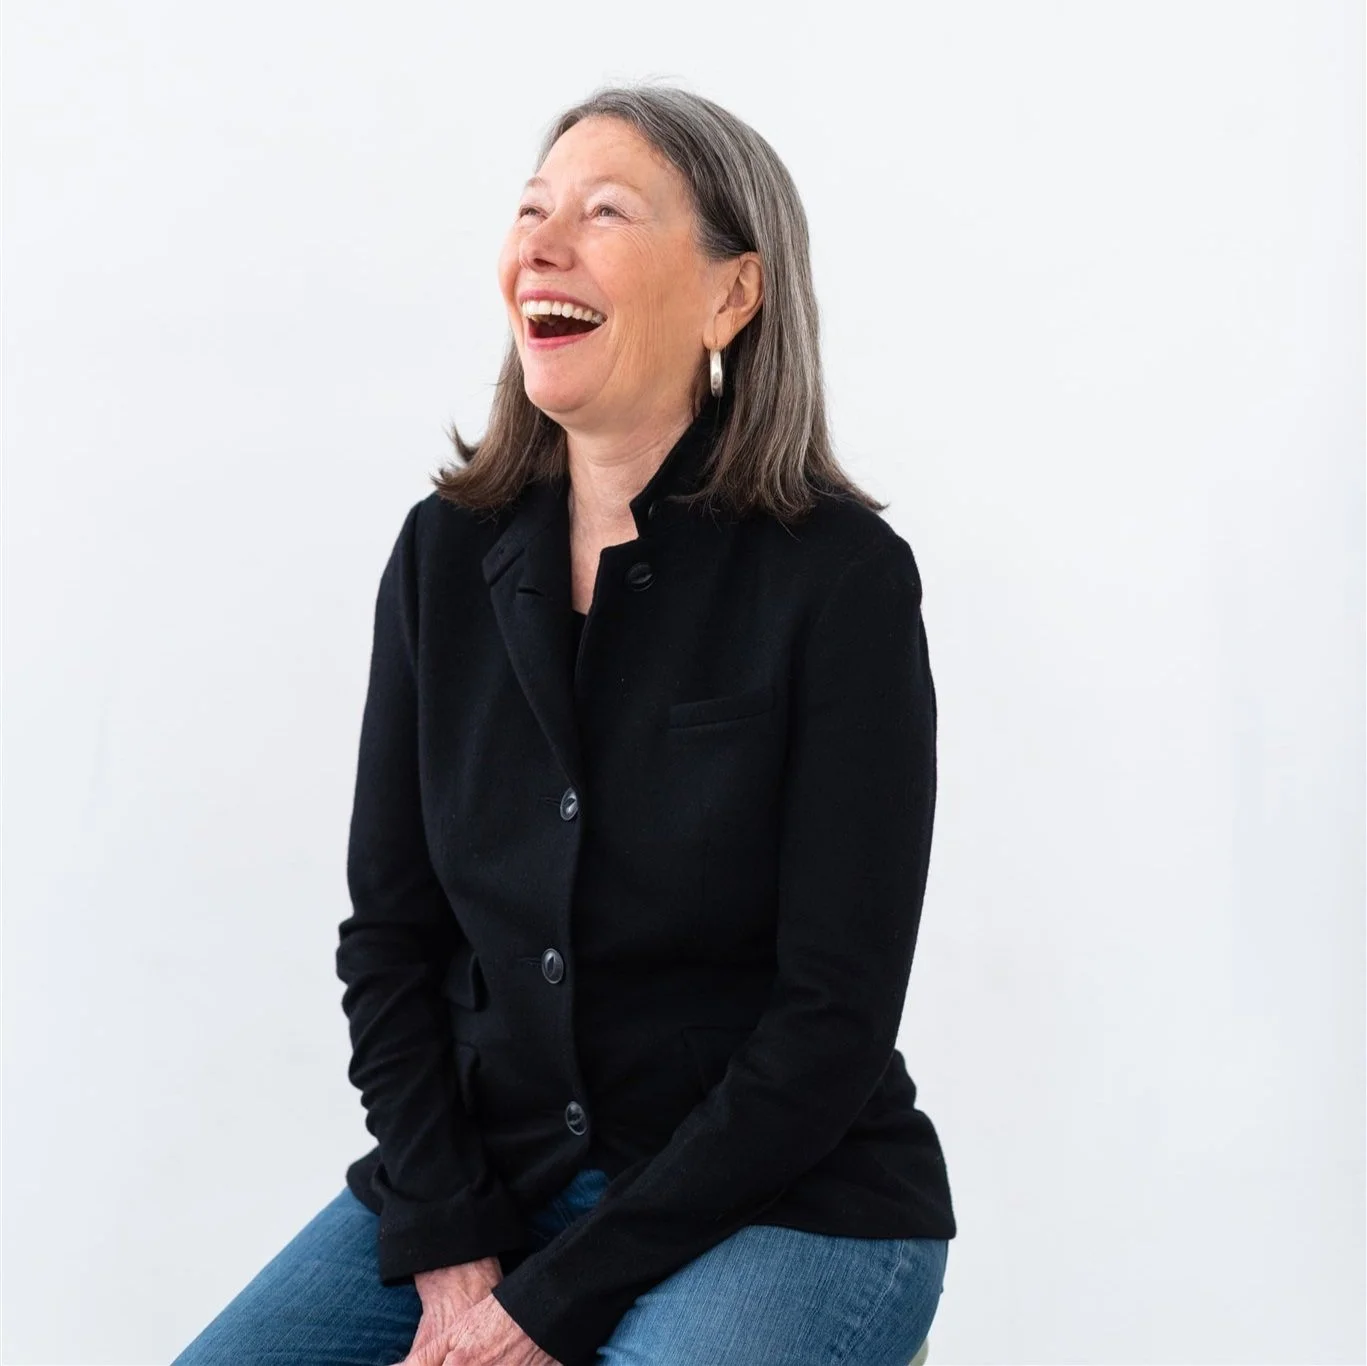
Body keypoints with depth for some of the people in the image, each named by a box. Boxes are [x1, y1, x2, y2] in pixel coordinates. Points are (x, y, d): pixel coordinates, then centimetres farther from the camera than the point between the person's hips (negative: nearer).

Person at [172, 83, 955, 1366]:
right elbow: (389, 934, 4)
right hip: (492, 1171, 4)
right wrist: (448, 1250, -7)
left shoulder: (839, 575, -12)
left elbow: (835, 1016, -13)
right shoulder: (447, 550, 2)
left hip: (784, 1200, -3)